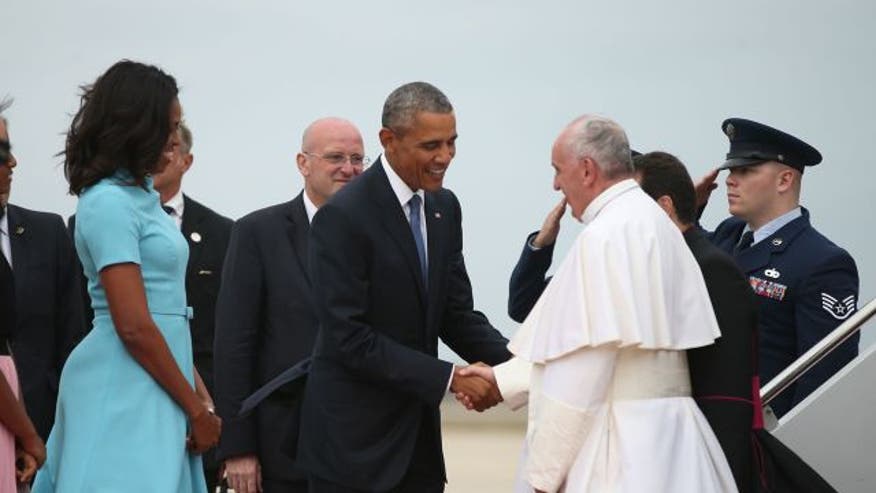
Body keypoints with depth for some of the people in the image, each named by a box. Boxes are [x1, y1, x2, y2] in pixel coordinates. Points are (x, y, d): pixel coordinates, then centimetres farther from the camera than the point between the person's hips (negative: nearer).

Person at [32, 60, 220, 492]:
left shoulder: (138, 196, 15)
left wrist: (199, 396, 11)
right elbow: (134, 327, -18)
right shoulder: (109, 202, -12)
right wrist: (197, 411, -12)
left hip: (152, 393, 9)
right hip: (125, 394, -9)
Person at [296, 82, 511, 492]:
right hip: (354, 441, -7)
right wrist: (448, 378, -22)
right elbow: (348, 338, -20)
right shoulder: (343, 217, -15)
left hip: (417, 435, 7)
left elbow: (456, 313, 10)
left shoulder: (444, 208, 8)